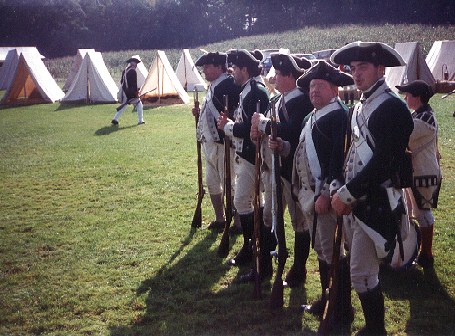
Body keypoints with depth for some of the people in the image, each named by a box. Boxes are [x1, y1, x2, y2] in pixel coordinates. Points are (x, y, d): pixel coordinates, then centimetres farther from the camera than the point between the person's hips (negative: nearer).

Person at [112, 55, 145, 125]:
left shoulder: (125, 70, 12)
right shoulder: (133, 71, -15)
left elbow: (122, 81, 17)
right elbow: (134, 83, -19)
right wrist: (136, 92, -15)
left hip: (125, 91, 8)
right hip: (131, 92, -8)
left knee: (124, 105, 18)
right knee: (139, 104, 5)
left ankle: (115, 119, 13)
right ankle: (140, 120, 6)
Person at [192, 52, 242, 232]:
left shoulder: (229, 85, -16)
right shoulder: (213, 85, 14)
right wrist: (200, 112, 8)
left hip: (223, 145, -10)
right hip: (209, 143, 10)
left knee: (229, 184, -1)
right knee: (212, 183, 17)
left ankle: (238, 222, 11)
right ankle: (219, 219, 31)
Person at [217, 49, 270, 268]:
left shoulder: (256, 91, -18)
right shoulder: (248, 90, 13)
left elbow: (250, 127, -25)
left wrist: (228, 126, -11)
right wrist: (230, 123, 0)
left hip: (251, 156, -11)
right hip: (244, 154, 11)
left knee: (242, 200, -5)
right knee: (251, 200, 17)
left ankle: (249, 249, 6)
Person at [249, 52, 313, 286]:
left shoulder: (302, 100, -16)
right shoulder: (277, 100, 11)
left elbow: (292, 132, -31)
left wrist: (263, 123, -19)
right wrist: (259, 129, -4)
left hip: (293, 170, -9)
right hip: (272, 167, 9)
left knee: (299, 221, 6)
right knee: (268, 217, 18)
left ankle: (298, 271, 19)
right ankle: (264, 264, 33)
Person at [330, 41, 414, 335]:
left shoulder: (393, 107, -14)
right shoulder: (361, 106, 13)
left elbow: (384, 160, -21)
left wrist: (347, 193, -18)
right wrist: (343, 192, 5)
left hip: (376, 205, -8)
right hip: (354, 201, 8)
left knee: (363, 273, -4)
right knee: (357, 267, 16)